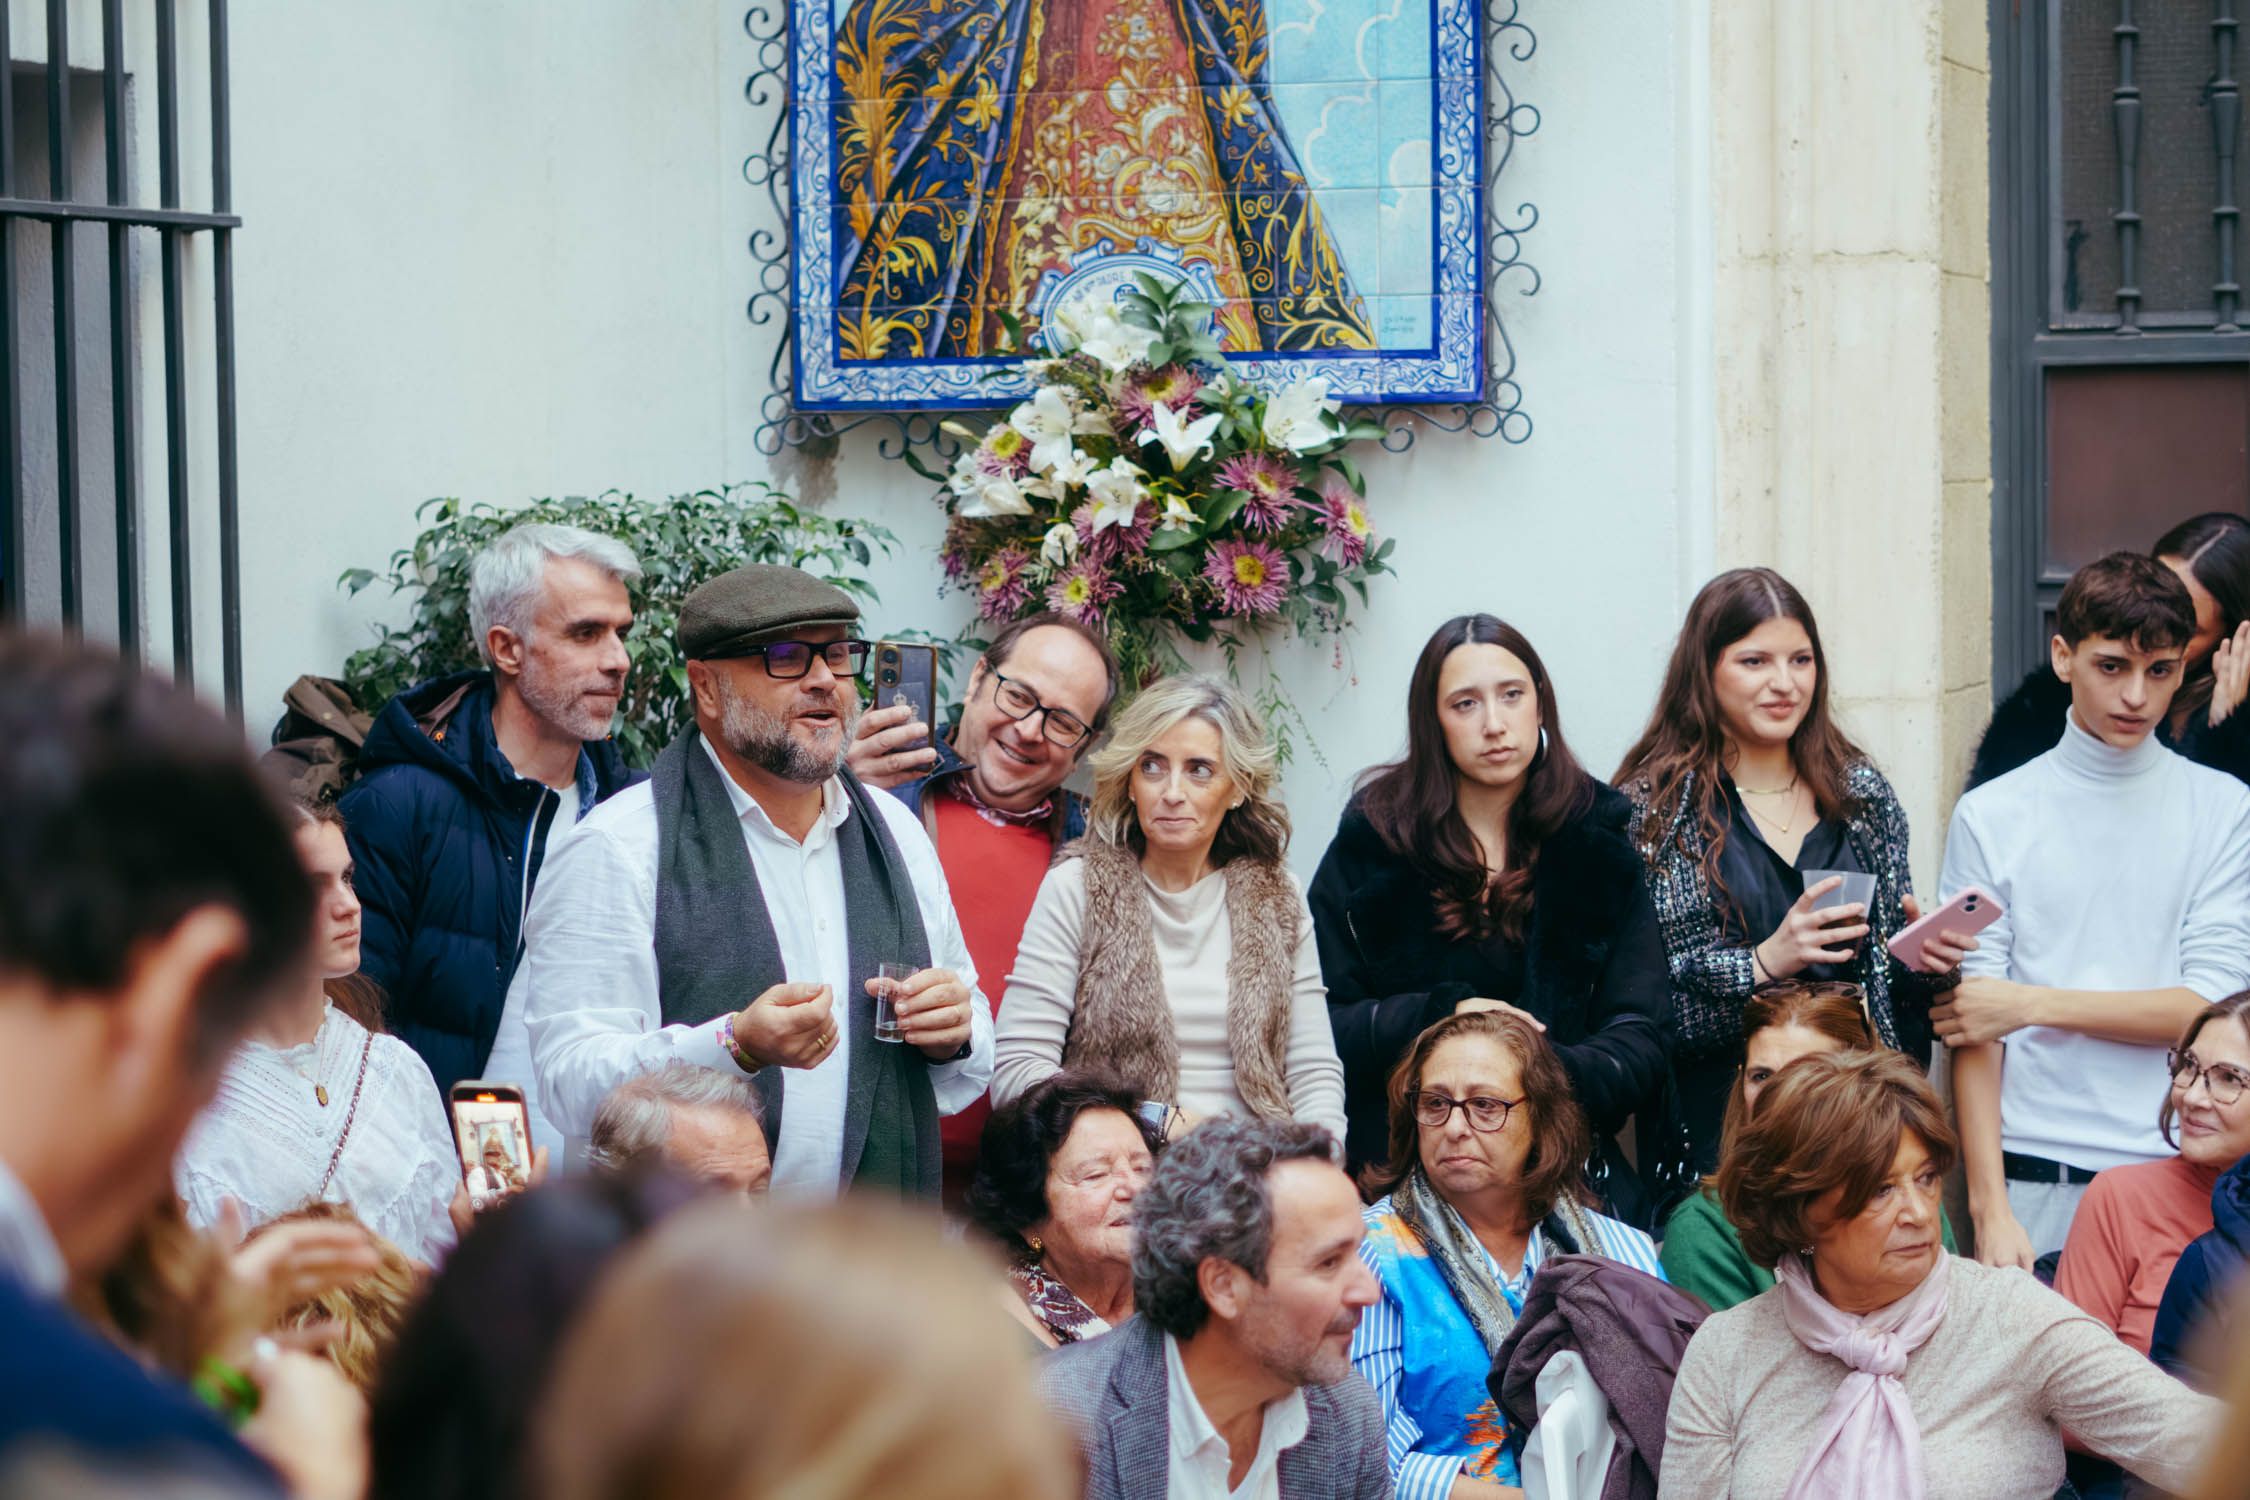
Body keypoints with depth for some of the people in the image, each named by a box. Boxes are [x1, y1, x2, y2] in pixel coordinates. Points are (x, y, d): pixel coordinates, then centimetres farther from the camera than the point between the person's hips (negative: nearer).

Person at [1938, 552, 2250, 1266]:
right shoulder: (1991, 817, 5)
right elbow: (1974, 1034, 1)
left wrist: (2036, 1003, -9)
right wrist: (1990, 1208, -7)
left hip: (2180, 1173, 0)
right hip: (2034, 1180, 0)